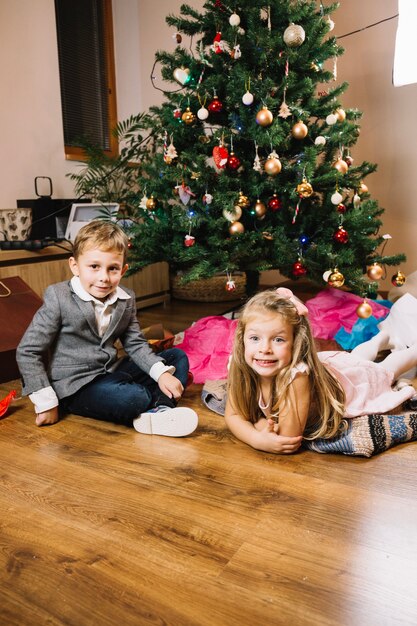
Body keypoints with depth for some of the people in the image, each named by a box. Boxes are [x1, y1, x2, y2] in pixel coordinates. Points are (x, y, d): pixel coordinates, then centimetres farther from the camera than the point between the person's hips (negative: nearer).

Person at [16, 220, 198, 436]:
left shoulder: (126, 299, 1)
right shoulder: (58, 298, -15)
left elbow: (135, 344, 7)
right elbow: (27, 352, -12)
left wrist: (162, 374, -9)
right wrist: (46, 401, -13)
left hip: (113, 373, 7)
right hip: (74, 386, -7)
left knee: (178, 356, 2)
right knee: (131, 398, -35)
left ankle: (156, 414, -22)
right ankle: (163, 401, -1)